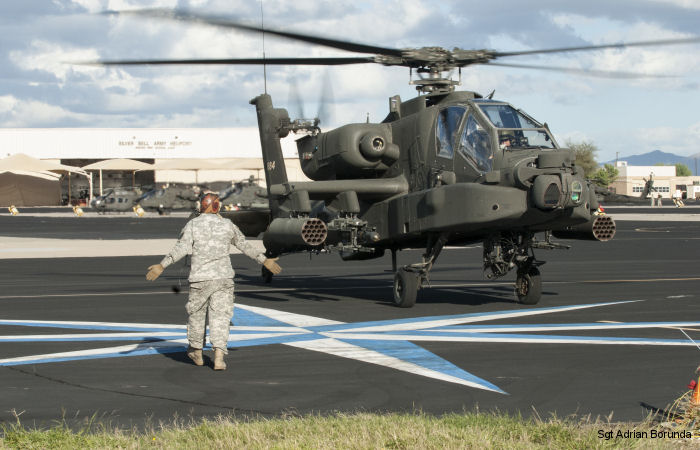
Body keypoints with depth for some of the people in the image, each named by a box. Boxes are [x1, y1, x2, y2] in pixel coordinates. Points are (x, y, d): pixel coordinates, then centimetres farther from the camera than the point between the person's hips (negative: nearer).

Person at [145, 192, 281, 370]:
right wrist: (265, 261, 26)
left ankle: (196, 352, 32)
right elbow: (245, 246, 15)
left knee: (196, 313, 17)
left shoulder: (192, 225, -2)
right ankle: (219, 358, -11)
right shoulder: (227, 225, 7)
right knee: (220, 316, 1)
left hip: (200, 278, -1)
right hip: (223, 278, 1)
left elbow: (181, 249, -13)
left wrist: (161, 266, -14)